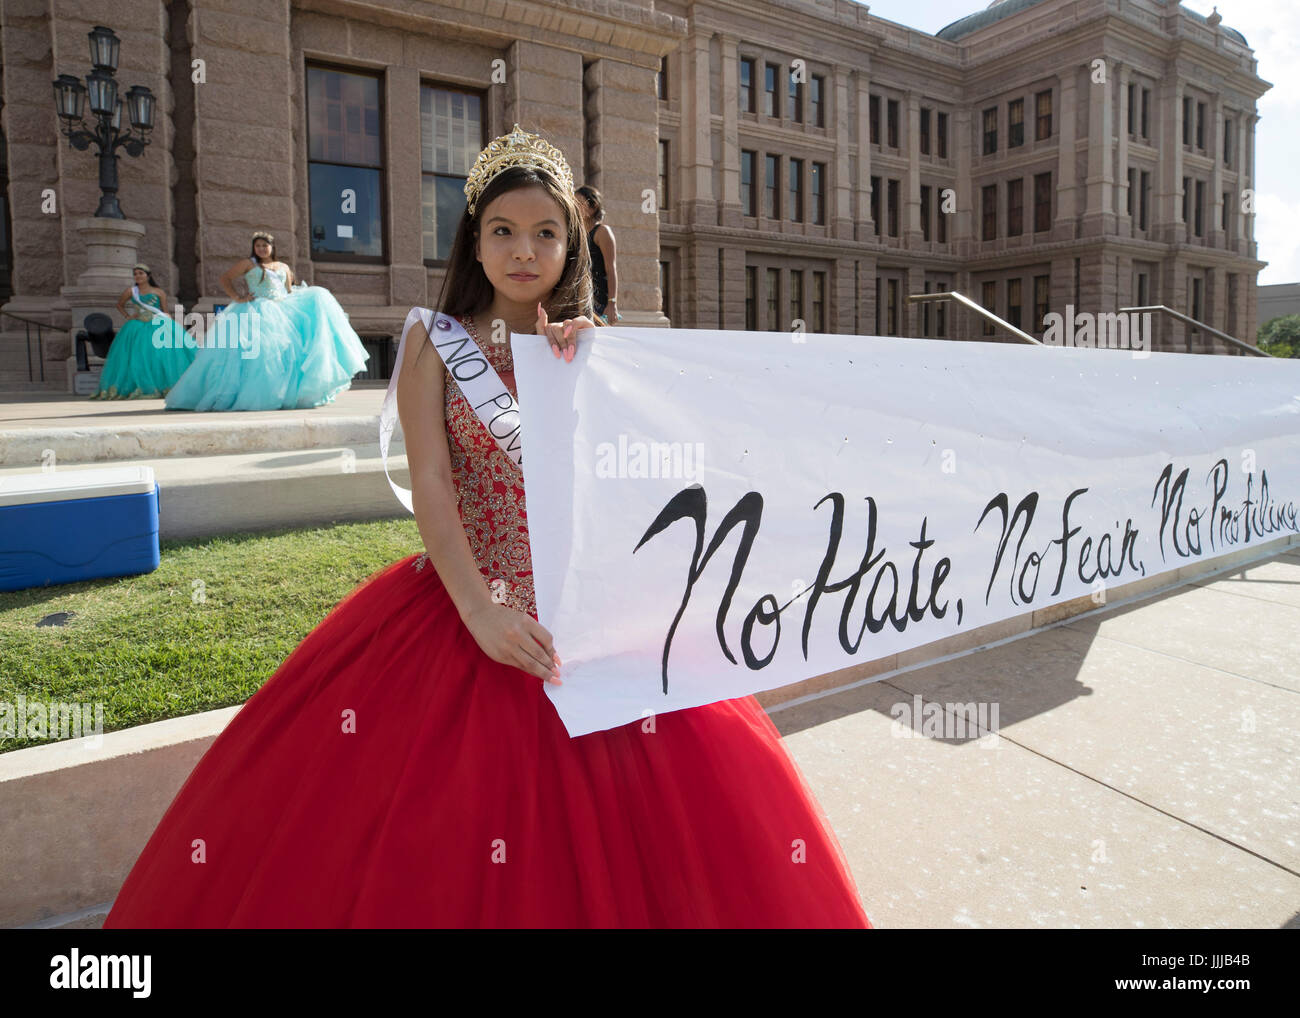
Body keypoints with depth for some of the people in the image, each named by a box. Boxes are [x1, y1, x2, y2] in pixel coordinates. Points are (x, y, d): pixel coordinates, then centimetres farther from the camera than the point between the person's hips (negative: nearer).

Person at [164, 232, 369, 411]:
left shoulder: (283, 267, 21)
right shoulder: (248, 263, 9)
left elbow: (290, 293, 25)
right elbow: (225, 279, 6)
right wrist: (237, 298, -8)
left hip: (282, 311, 5)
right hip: (257, 312, -5)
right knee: (256, 351, -17)